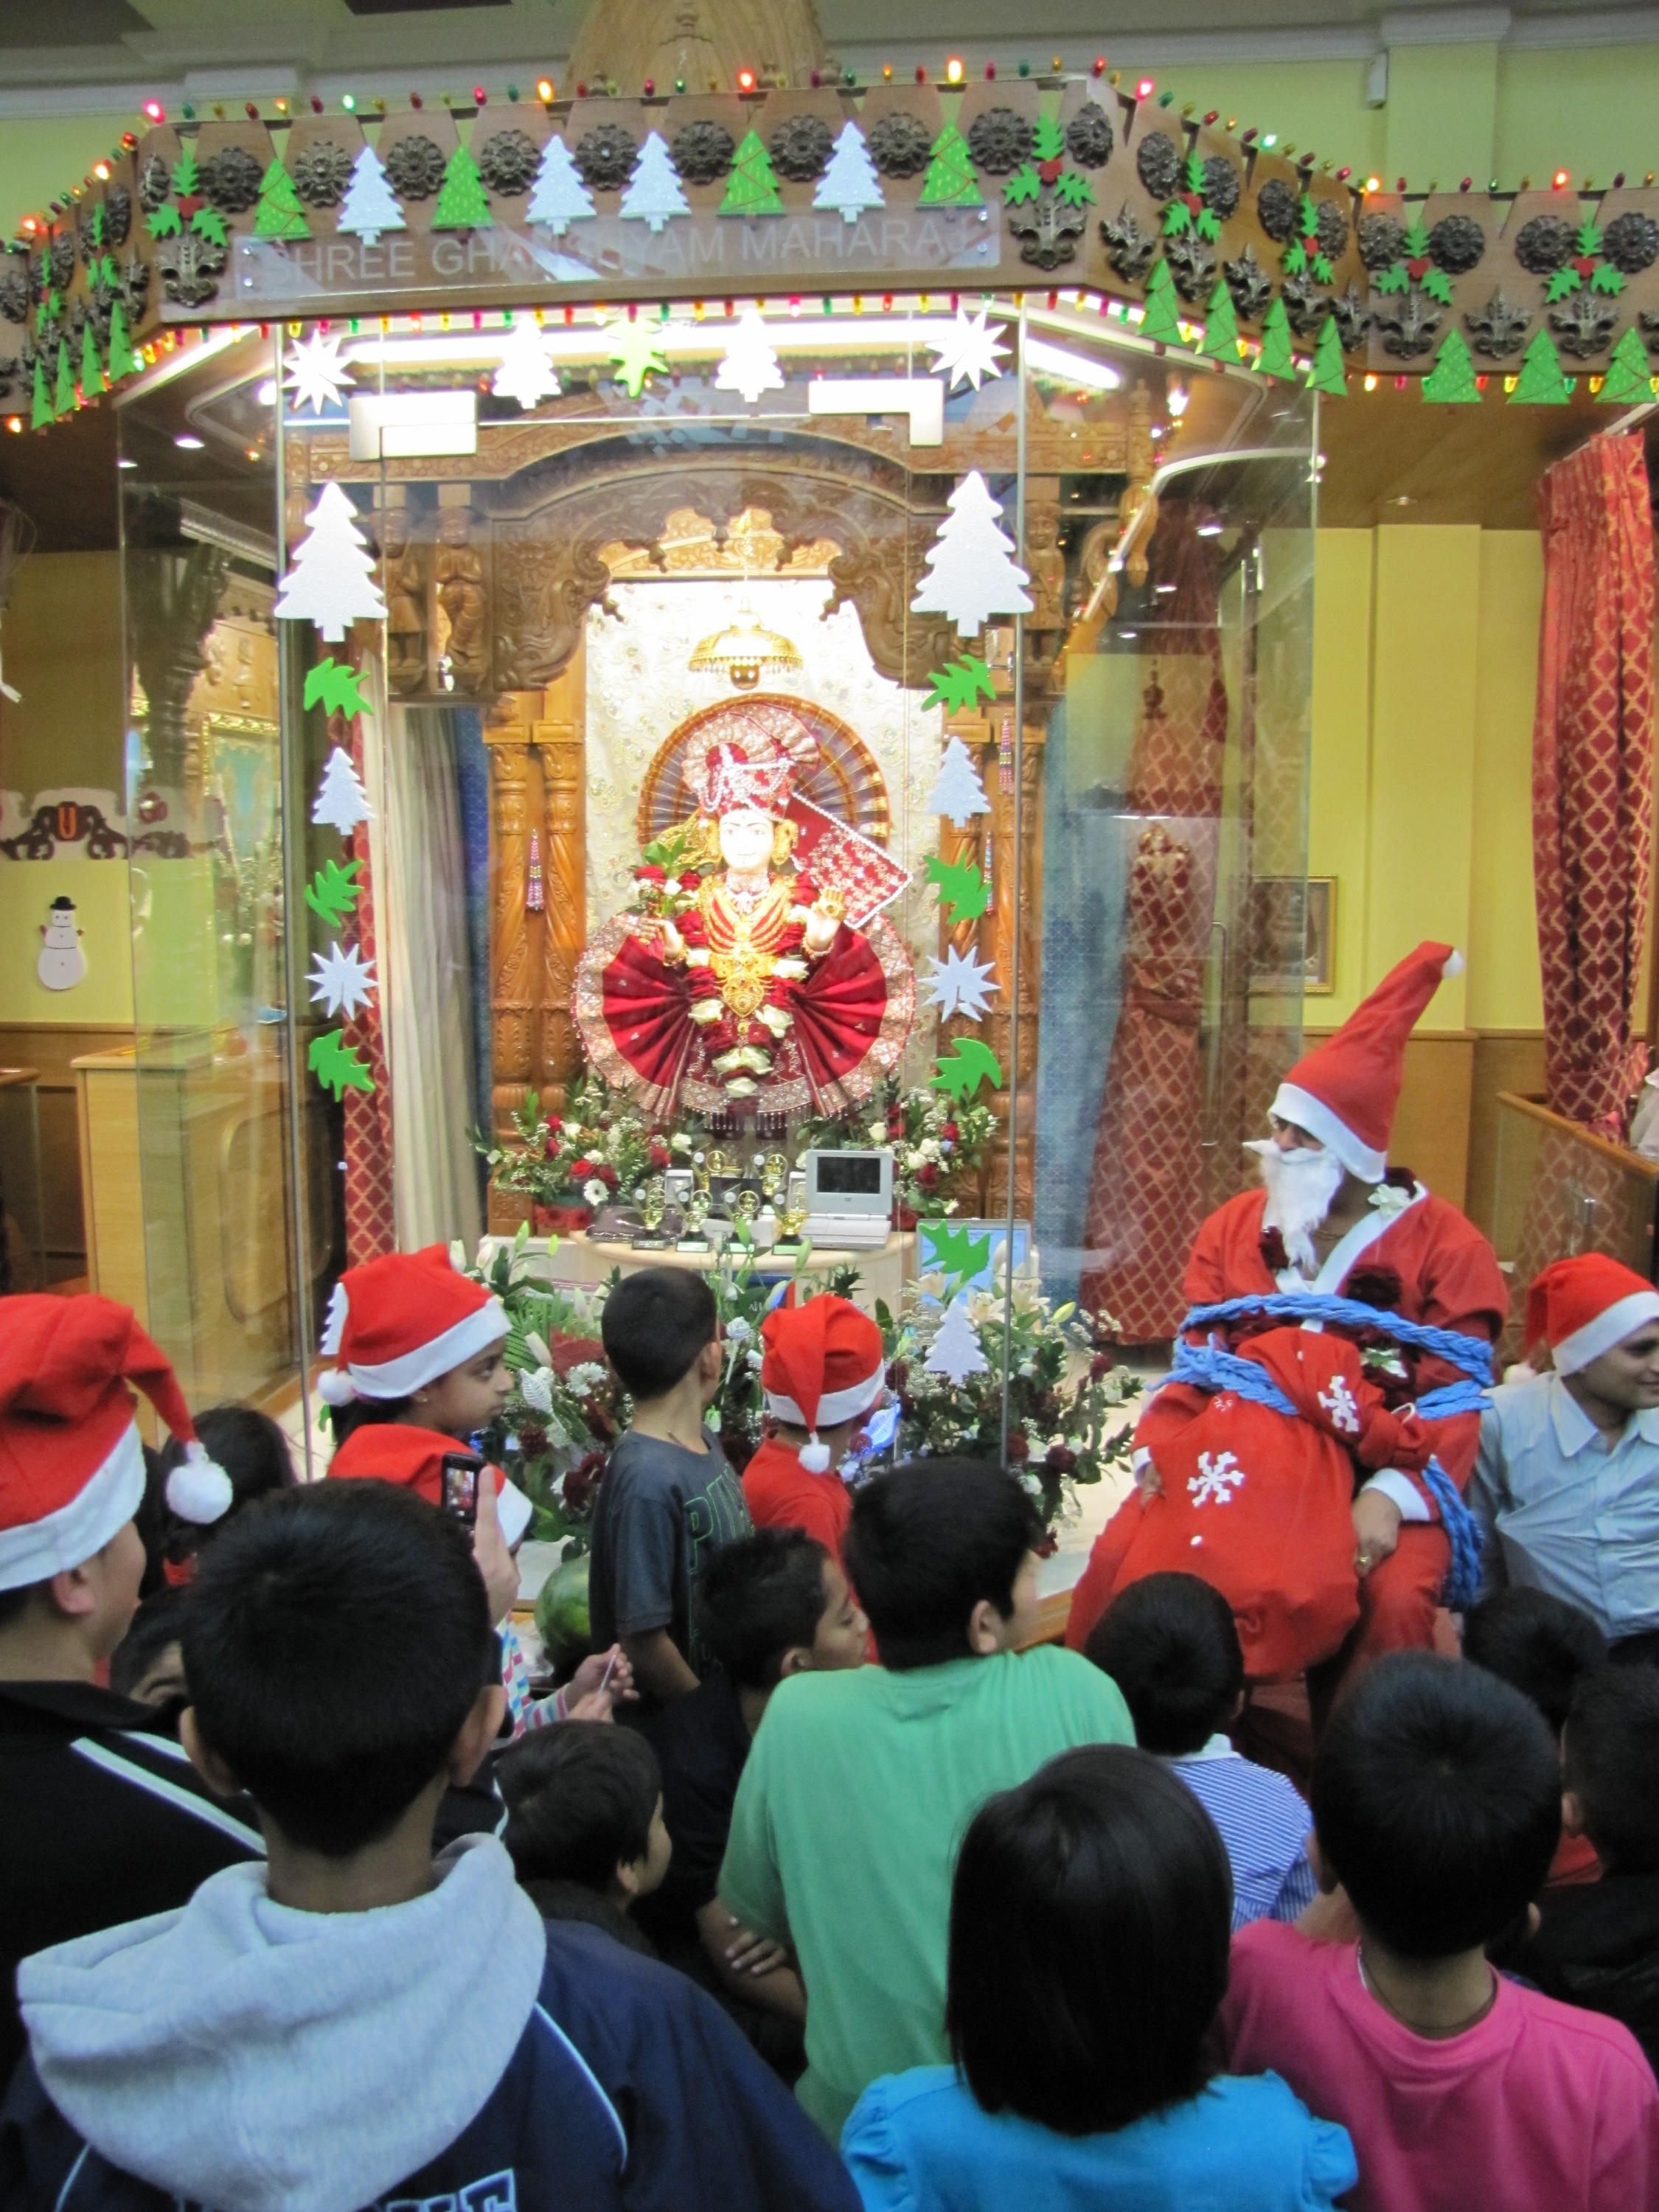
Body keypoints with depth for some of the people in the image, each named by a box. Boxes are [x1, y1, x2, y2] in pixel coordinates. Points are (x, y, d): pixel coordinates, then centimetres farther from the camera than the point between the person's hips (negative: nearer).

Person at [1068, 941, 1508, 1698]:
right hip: (1239, 1449, 3)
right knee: (1122, 1559, -22)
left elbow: (1455, 1400, -6)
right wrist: (1157, 1448, -5)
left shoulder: (1442, 1245, 0)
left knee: (1393, 1600, -32)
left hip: (1373, 1465, -2)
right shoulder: (1236, 1225, 12)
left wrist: (1393, 1496, -20)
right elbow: (1198, 1359, 12)